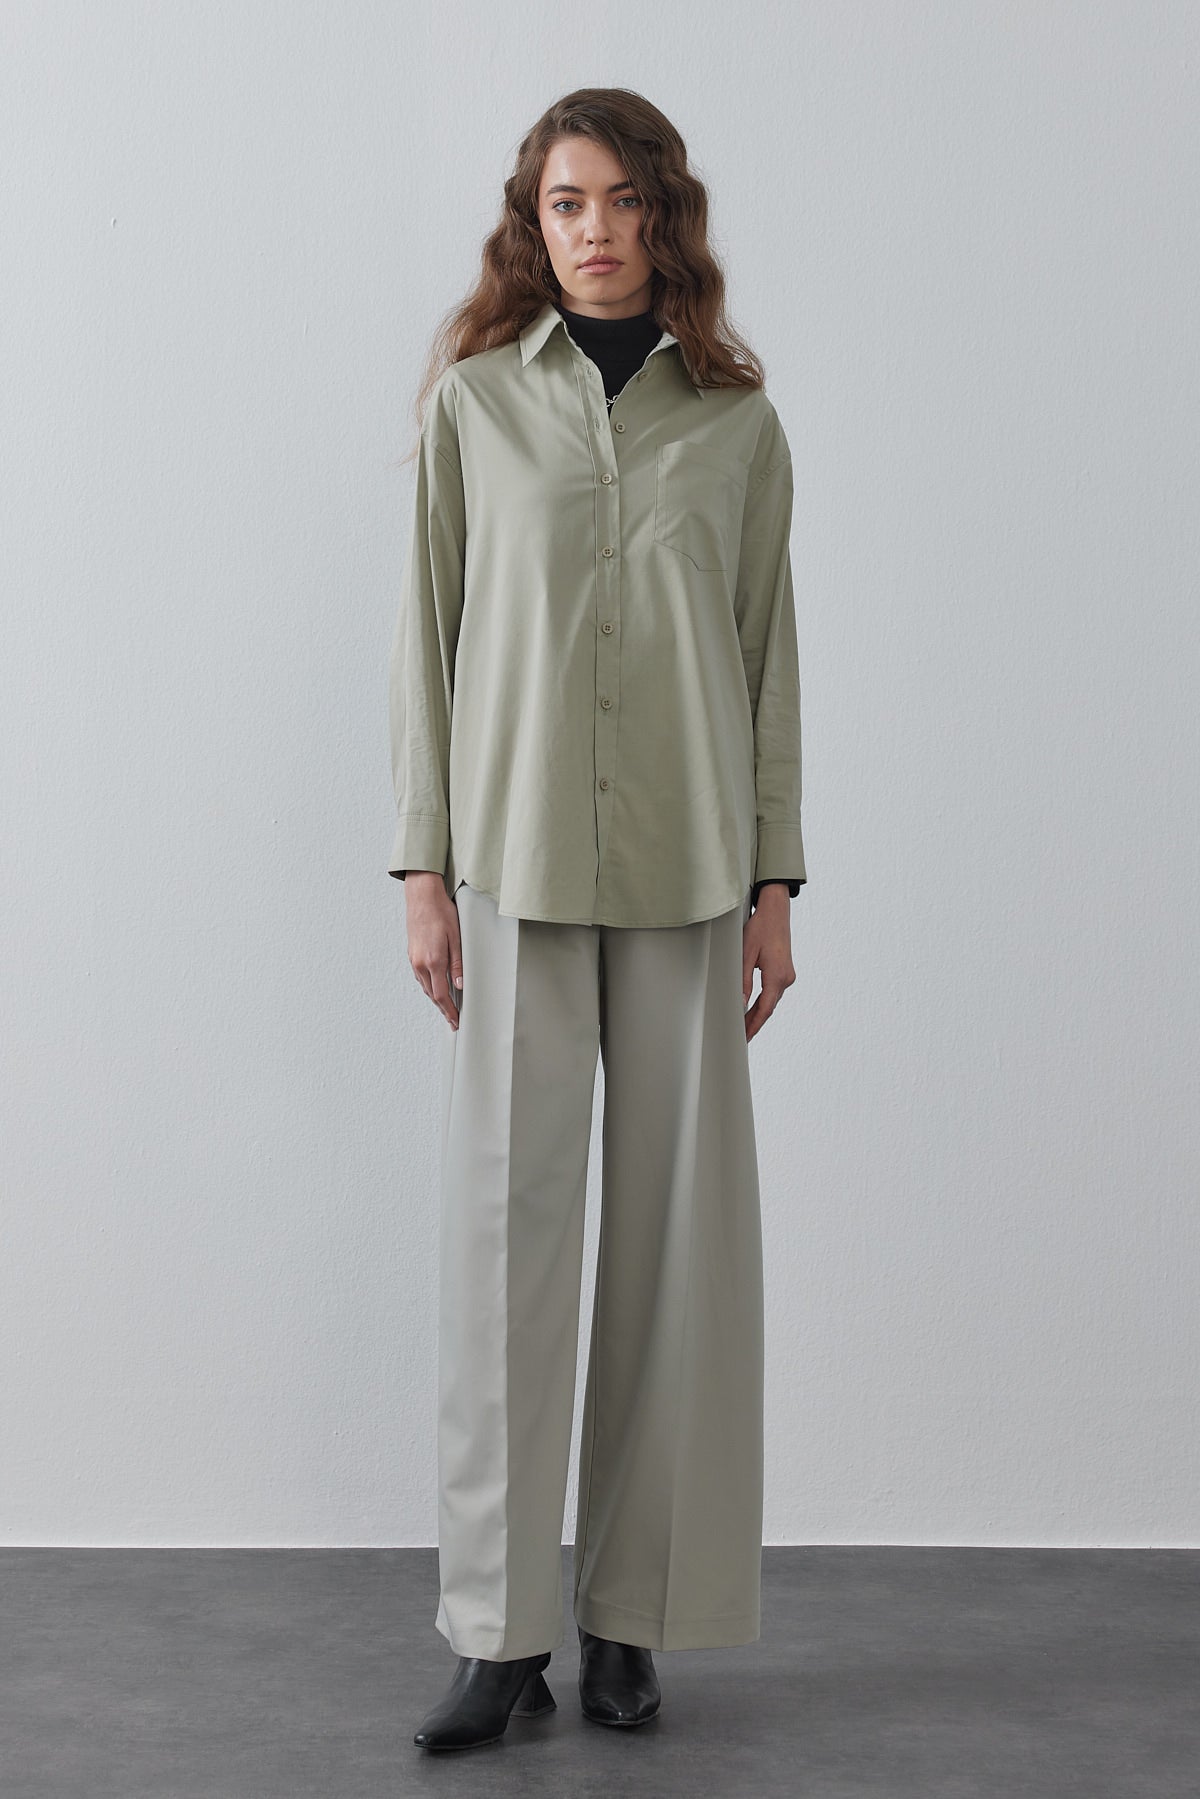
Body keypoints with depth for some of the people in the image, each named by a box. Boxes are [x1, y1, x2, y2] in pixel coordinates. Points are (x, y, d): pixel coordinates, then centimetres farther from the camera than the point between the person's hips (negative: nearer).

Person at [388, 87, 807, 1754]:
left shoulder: (738, 421, 8)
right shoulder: (473, 399, 5)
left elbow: (770, 652, 8)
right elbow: (427, 635, 4)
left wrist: (776, 880, 4)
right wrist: (424, 868, -2)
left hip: (686, 873, 1)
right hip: (518, 865, -1)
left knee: (679, 1228, 2)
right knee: (507, 1227, -2)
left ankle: (634, 1613, 15)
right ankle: (504, 1633, 7)